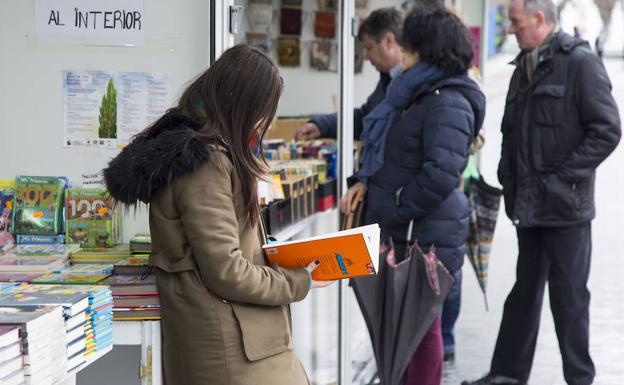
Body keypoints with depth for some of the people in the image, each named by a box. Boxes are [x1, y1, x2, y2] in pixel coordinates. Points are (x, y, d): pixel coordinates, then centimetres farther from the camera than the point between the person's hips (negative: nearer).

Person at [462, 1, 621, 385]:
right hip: (529, 205, 7)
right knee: (525, 292, 15)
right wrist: (508, 174, 10)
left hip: (565, 206, -7)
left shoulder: (580, 62, -10)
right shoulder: (525, 67, 14)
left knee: (569, 295, 1)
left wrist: (564, 177, -15)